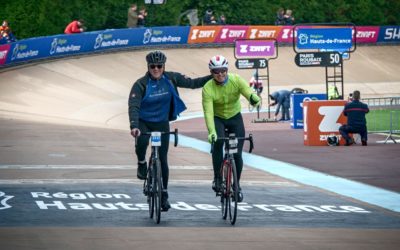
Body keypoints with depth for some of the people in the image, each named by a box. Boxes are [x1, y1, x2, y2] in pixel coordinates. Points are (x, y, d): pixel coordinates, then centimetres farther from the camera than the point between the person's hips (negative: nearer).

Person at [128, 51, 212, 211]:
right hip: (143, 122, -2)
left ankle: (164, 194, 15)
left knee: (162, 159, 2)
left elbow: (191, 83, 2)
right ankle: (142, 164, -2)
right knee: (142, 141, -35)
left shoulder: (171, 79, -9)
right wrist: (134, 126, -42)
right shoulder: (141, 84, -19)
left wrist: (212, 78, -6)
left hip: (162, 123, 2)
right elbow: (133, 106, -27)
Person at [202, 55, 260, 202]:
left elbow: (249, 93, -35)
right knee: (218, 142, -31)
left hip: (235, 118, 1)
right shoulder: (208, 88, -24)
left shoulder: (236, 80, -21)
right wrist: (211, 132, -46)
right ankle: (217, 178, -17)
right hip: (217, 119, -1)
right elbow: (208, 112, -32)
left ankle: (237, 184, 16)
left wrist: (254, 99, -60)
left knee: (237, 153, -5)